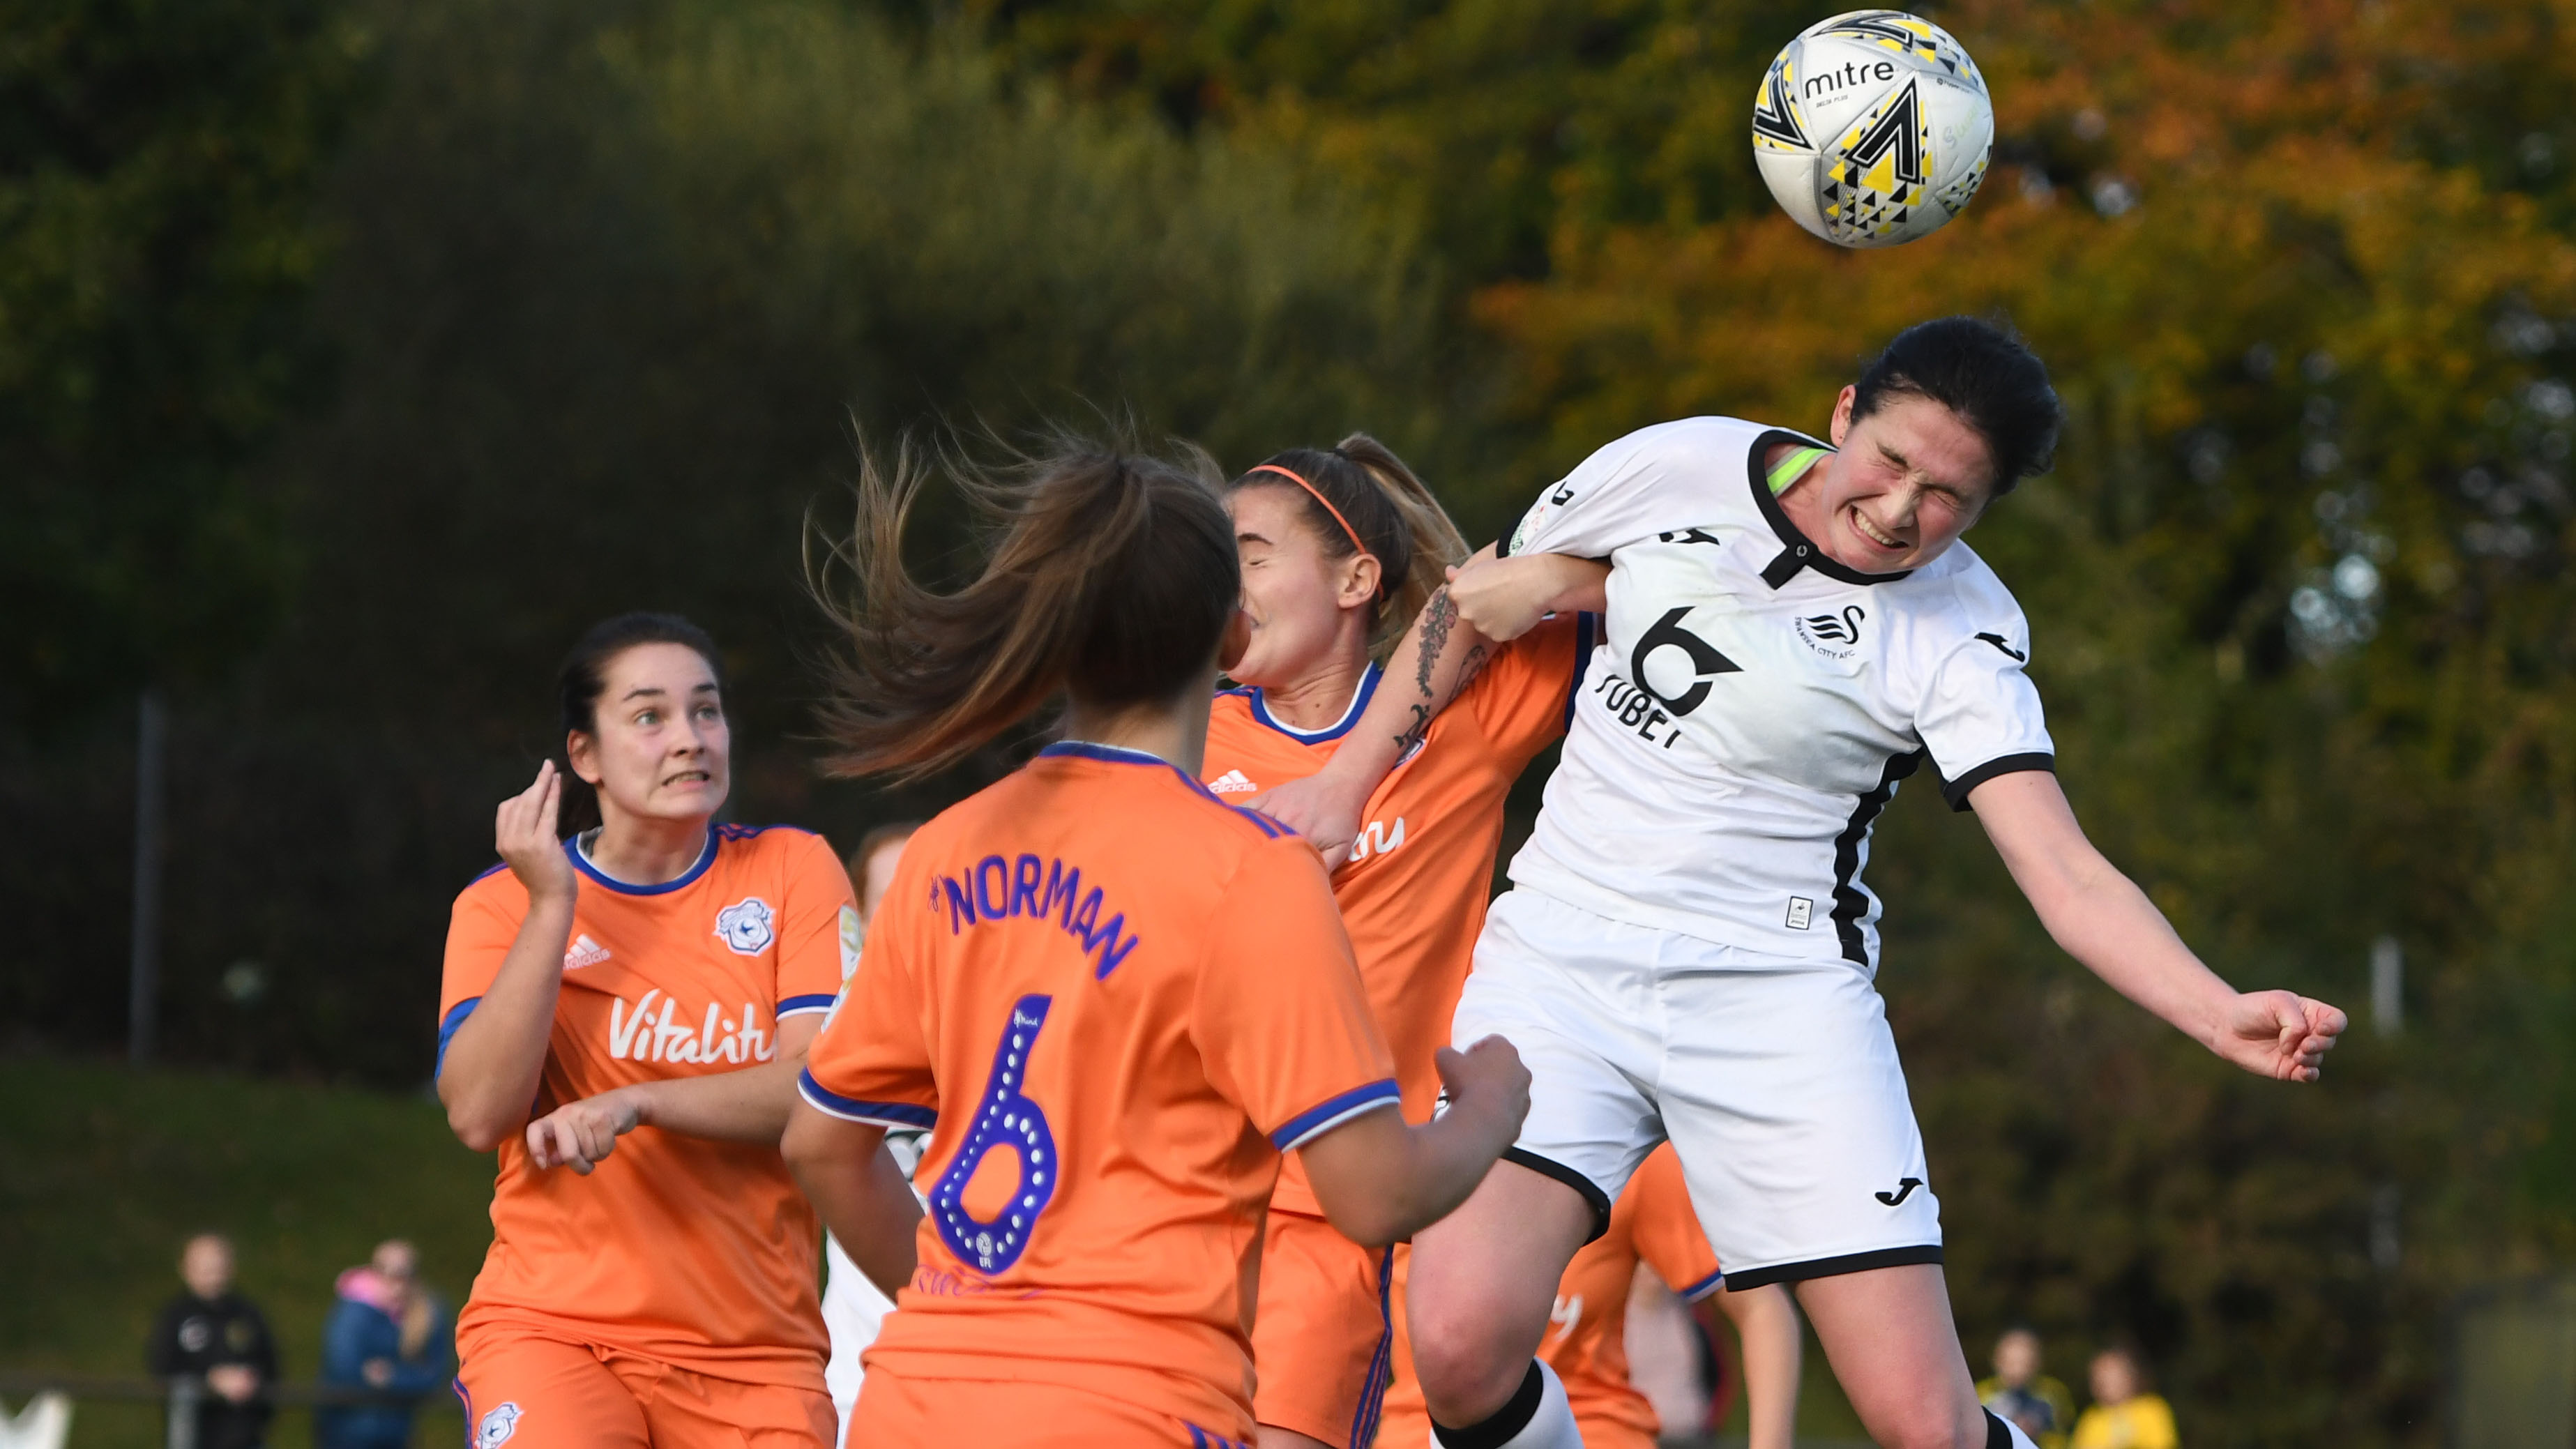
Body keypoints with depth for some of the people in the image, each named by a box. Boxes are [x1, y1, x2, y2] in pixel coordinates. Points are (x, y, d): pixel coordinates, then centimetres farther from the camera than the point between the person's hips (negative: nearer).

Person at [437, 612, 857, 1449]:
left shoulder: (792, 870, 6)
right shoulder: (506, 904, 6)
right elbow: (479, 1115, -10)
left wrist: (640, 1103, -19)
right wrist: (551, 909, -12)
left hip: (754, 1350, 2)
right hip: (550, 1321, -2)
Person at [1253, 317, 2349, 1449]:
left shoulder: (1962, 642, -9)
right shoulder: (1677, 470, -3)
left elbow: (2067, 879, -18)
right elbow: (1475, 603, 14)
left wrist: (2221, 1014, -35)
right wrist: (1346, 781, 14)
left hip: (1777, 999, -1)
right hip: (1560, 961, 1)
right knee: (1461, 1340, -22)